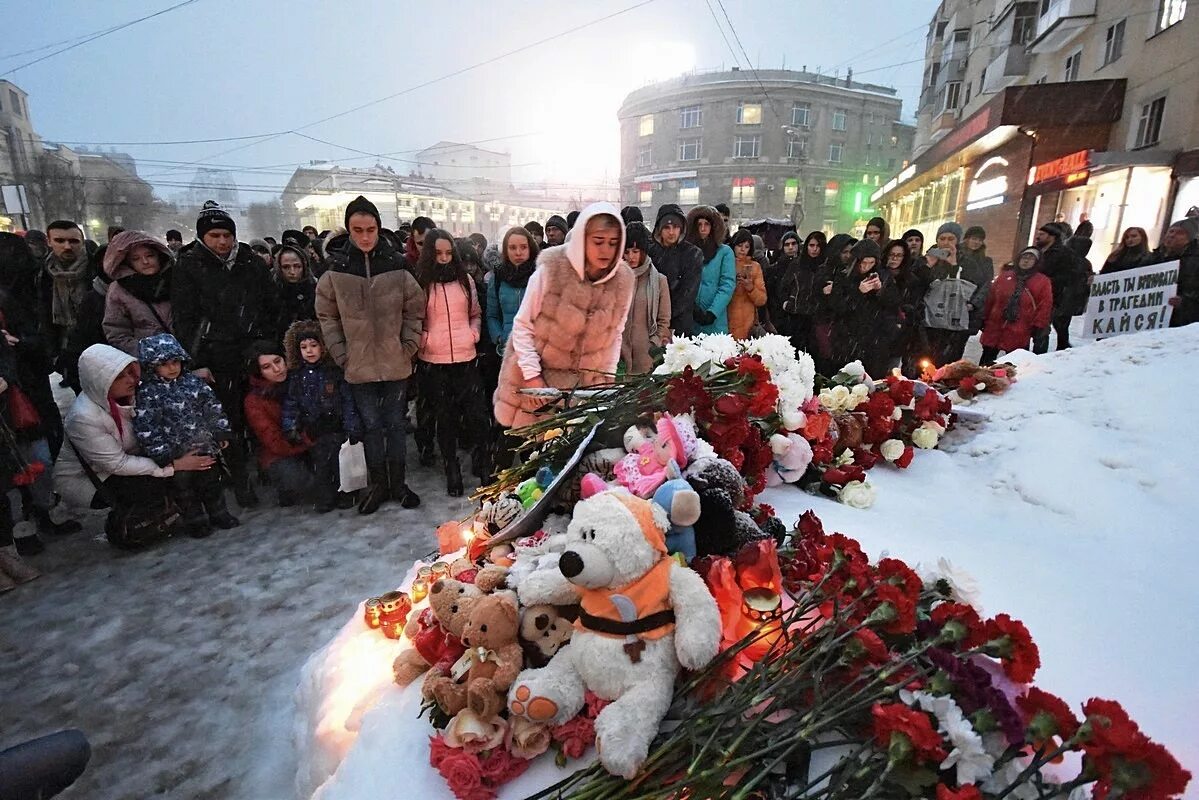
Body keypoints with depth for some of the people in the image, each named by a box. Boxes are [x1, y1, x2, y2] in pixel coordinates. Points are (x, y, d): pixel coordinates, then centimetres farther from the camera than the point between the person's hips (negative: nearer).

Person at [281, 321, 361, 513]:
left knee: (340, 462, 1)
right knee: (319, 465, 5)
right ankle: (324, 499, 16)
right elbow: (289, 404, 7)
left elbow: (348, 401, -4)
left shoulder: (335, 371, -2)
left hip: (336, 427, -2)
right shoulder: (295, 376, 5)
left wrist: (352, 428, -8)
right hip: (312, 432, 2)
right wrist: (290, 428, -3)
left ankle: (344, 495, 17)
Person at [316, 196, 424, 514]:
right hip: (359, 366, 1)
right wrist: (341, 354, -3)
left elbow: (415, 310, 3)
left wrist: (409, 346, -3)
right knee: (371, 425, 10)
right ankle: (377, 484, 24)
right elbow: (327, 316, 3)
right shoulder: (336, 271, -3)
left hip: (396, 364, 0)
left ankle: (398, 482, 24)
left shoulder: (397, 267, -5)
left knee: (396, 423, 10)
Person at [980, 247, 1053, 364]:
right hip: (994, 329, 3)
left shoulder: (1043, 282, 1)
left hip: (1019, 335, -2)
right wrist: (985, 319, 11)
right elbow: (990, 299, 12)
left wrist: (1039, 328, -9)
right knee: (986, 363, 11)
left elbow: (1044, 307, -4)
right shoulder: (1004, 276, 8)